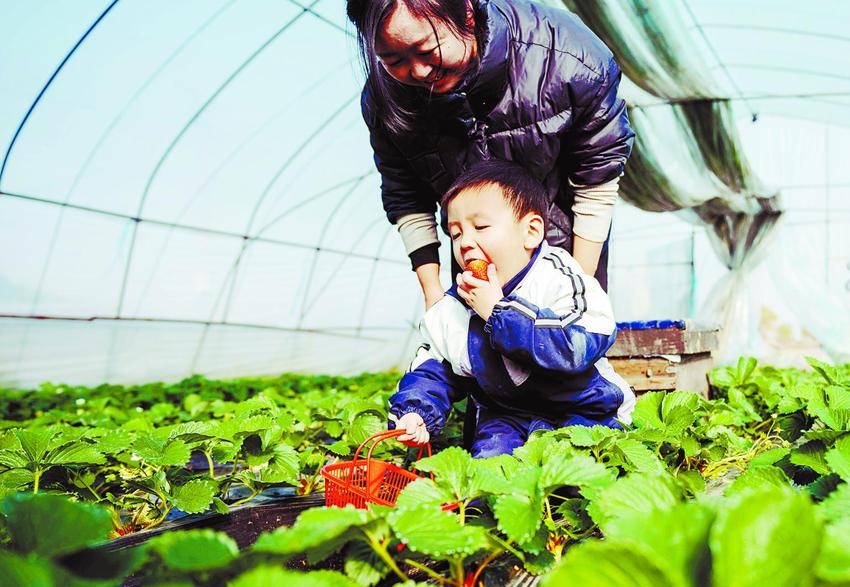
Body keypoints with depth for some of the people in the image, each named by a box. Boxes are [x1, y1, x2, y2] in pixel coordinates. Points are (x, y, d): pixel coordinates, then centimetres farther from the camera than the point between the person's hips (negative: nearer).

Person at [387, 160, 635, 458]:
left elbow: (578, 345, -30)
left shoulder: (558, 279, -15)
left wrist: (499, 311, -26)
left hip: (582, 409, -2)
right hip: (506, 418, 3)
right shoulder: (451, 311, 1)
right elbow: (432, 372, 10)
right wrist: (412, 415, -12)